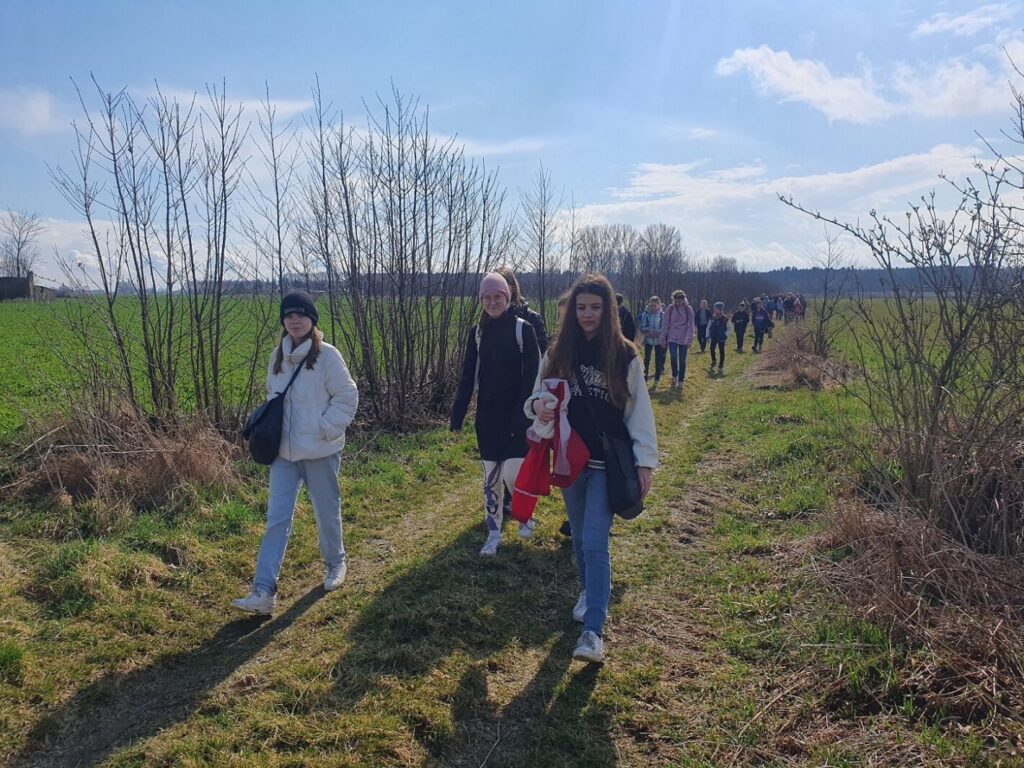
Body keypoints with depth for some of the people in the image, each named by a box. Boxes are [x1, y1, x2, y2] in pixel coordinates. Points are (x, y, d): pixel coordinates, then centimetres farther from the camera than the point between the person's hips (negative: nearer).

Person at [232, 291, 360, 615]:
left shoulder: (327, 355, -12)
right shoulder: (278, 356, 6)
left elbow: (348, 397, -11)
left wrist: (324, 429, -14)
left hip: (320, 452, -4)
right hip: (284, 452, 4)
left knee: (327, 513, 13)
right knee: (276, 519, 1)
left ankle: (335, 563, 39)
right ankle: (264, 591, 2)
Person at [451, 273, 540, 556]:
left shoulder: (523, 329, -8)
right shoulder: (477, 332, 4)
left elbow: (532, 376, -11)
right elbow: (467, 376, 6)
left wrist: (523, 416, -19)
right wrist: (457, 415, 2)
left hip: (516, 415, -4)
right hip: (487, 416, 4)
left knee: (513, 473, -7)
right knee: (491, 475, 9)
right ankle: (494, 533, 22)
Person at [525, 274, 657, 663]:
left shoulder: (624, 356, -6)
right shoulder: (557, 353, 1)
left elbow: (639, 411, -3)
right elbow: (538, 395, 9)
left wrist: (645, 461, -6)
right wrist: (537, 405, -15)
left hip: (608, 463, -3)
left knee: (595, 542, -11)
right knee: (579, 535, 17)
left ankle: (593, 631, -7)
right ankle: (589, 591, 42)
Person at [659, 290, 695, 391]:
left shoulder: (688, 309, -4)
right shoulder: (670, 309, -3)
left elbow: (691, 325, -2)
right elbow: (665, 324, 0)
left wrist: (690, 340, -5)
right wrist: (663, 338, -1)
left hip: (683, 339, 0)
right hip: (672, 338, 0)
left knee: (682, 360, 4)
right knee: (673, 357, -16)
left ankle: (681, 381, 16)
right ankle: (674, 376, 7)